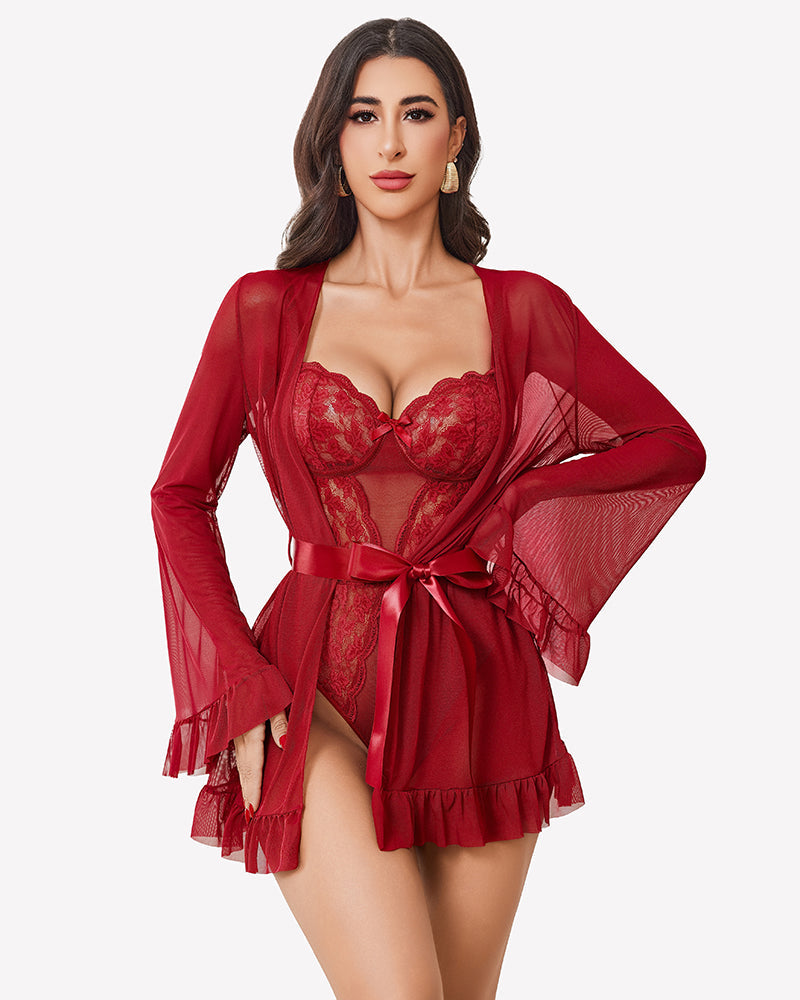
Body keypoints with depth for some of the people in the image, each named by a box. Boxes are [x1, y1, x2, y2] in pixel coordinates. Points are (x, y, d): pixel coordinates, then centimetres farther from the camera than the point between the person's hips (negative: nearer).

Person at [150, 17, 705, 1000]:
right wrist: (242, 682, -4)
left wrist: (514, 505, -1)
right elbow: (181, 494, 6)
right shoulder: (265, 308, 3)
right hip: (315, 691, -1)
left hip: (475, 692, 2)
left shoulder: (522, 309, 4)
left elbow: (674, 445, 11)